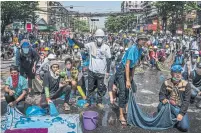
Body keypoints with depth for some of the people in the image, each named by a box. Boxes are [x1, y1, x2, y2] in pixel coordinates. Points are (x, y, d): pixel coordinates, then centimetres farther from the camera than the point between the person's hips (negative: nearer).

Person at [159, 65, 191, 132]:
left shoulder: (186, 84, -7)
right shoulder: (166, 83, -3)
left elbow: (186, 100, -11)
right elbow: (161, 94, -4)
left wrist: (181, 113, -21)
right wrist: (163, 100, -30)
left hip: (180, 108, 0)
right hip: (169, 106, 0)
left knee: (184, 127, -19)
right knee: (161, 106, -34)